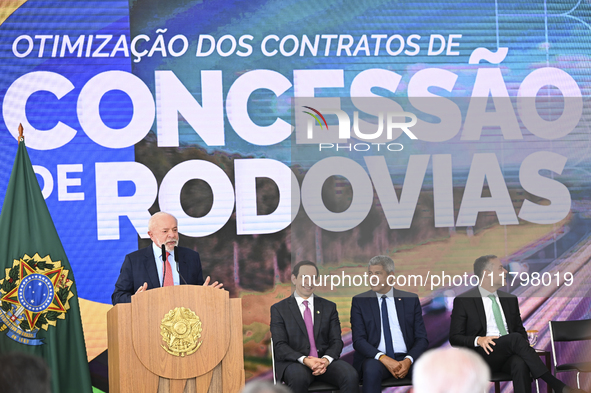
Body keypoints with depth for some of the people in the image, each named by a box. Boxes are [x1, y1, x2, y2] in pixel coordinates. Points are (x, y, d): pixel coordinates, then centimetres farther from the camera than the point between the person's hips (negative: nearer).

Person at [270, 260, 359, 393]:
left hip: (325, 361, 3)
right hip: (293, 362, -3)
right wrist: (304, 360, -20)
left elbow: (336, 341, 9)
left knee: (351, 376, -29)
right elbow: (280, 345, -2)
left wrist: (326, 359, -14)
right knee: (299, 377, -40)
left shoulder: (329, 307, 18)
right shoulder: (279, 309, 8)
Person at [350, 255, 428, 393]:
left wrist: (408, 360, -13)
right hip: (374, 358, -1)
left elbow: (421, 339, 8)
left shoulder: (411, 300, 12)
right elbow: (358, 340, 0)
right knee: (372, 369, -37)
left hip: (406, 358, 1)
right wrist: (384, 358, -18)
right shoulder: (359, 301, 9)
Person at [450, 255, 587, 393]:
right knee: (515, 338, -32)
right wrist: (478, 340, -19)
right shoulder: (463, 301, 4)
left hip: (509, 355, 4)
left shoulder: (511, 299, 20)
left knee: (520, 364, -35)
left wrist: (524, 343, -1)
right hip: (482, 357, -4)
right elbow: (454, 338, 2)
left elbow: (520, 329, 25)